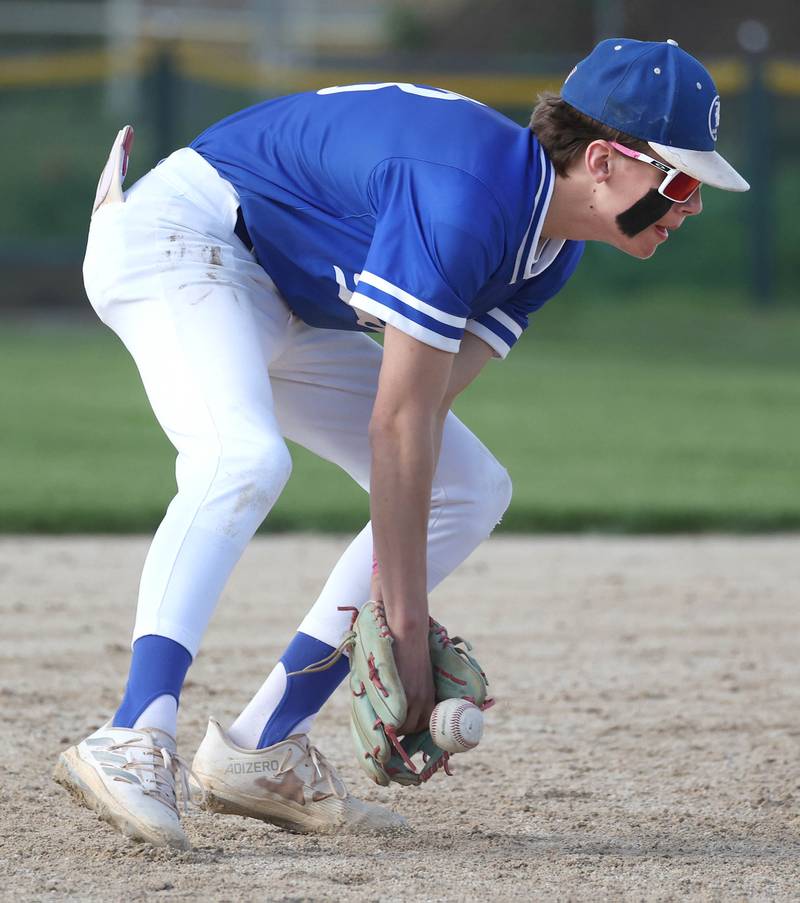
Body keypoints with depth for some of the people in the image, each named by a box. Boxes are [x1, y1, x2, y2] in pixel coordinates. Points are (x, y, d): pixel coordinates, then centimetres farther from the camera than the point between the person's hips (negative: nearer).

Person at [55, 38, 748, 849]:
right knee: (245, 458, -37)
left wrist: (396, 600, -18)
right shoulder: (466, 200, -32)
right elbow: (395, 426, -31)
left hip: (292, 312, 10)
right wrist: (405, 624, -29)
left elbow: (424, 413, -7)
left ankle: (261, 750, 3)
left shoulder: (549, 249, -2)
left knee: (471, 491, 7)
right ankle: (133, 743, -44)